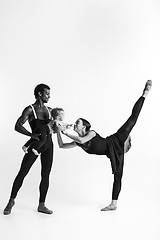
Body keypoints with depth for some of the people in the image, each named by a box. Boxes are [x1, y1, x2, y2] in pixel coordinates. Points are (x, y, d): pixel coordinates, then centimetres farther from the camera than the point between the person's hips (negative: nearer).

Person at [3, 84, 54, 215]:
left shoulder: (50, 110, 8)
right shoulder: (30, 109, -9)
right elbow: (17, 126, -20)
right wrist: (31, 134, -34)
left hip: (48, 145, 5)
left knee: (45, 176, 5)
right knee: (22, 173, -1)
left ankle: (41, 205, 16)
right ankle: (12, 200, 17)